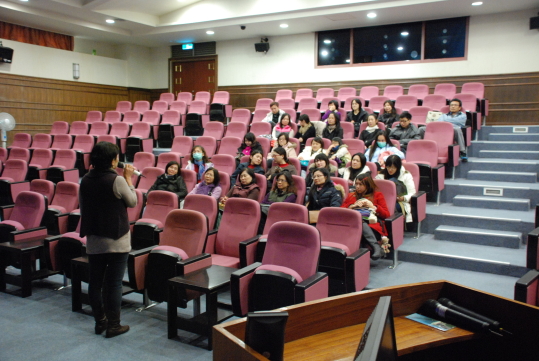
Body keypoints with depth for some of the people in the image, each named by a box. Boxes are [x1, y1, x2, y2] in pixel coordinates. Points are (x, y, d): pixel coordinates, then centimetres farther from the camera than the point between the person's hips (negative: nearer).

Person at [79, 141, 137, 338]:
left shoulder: (85, 180, 1)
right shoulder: (117, 180, -17)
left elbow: (83, 208, 11)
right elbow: (133, 202, -4)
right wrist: (128, 178, 3)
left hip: (93, 239, 6)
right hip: (116, 240, -6)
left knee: (95, 281, 13)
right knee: (114, 283, 2)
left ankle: (100, 321, 26)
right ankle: (113, 325, 10)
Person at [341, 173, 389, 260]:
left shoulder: (377, 195, 23)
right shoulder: (351, 196, 31)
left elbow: (386, 215, 13)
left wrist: (373, 207, -1)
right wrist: (352, 206, 3)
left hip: (372, 226, -1)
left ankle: (376, 249, -44)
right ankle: (376, 246, -47)